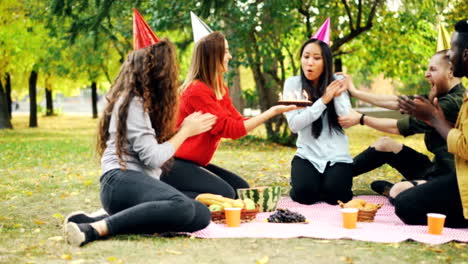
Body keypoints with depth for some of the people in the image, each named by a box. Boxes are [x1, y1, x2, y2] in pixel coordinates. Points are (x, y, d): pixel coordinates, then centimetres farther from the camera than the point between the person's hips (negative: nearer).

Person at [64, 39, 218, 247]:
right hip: (122, 180, -11)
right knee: (182, 207, -35)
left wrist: (186, 127, 23)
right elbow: (153, 157, -11)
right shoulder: (132, 103, -4)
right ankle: (95, 228, -34)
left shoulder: (141, 102, 25)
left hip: (140, 182, 11)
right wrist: (186, 131, 0)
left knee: (202, 215, -11)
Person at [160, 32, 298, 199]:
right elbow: (231, 129, -20)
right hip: (175, 165, -10)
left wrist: (274, 111, -4)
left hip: (195, 163, 10)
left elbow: (239, 122, 4)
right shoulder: (197, 90, -20)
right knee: (224, 194, -21)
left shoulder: (220, 89, 9)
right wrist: (272, 112, -19)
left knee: (241, 188, 7)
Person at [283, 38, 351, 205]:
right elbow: (294, 125, -15)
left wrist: (337, 96, -22)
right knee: (304, 194, -24)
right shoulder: (292, 83, -6)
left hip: (337, 156, 1)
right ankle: (315, 185, 12)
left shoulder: (336, 83, -2)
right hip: (308, 155, 0)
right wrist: (323, 100, -20)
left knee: (334, 195, -22)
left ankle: (327, 185, 15)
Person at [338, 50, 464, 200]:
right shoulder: (441, 97, 8)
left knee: (397, 192, -33)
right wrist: (355, 92, 8)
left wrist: (361, 119, -7)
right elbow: (397, 102, 8)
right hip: (435, 167, 10)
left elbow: (400, 127, -18)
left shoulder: (453, 102, -23)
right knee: (384, 143, 10)